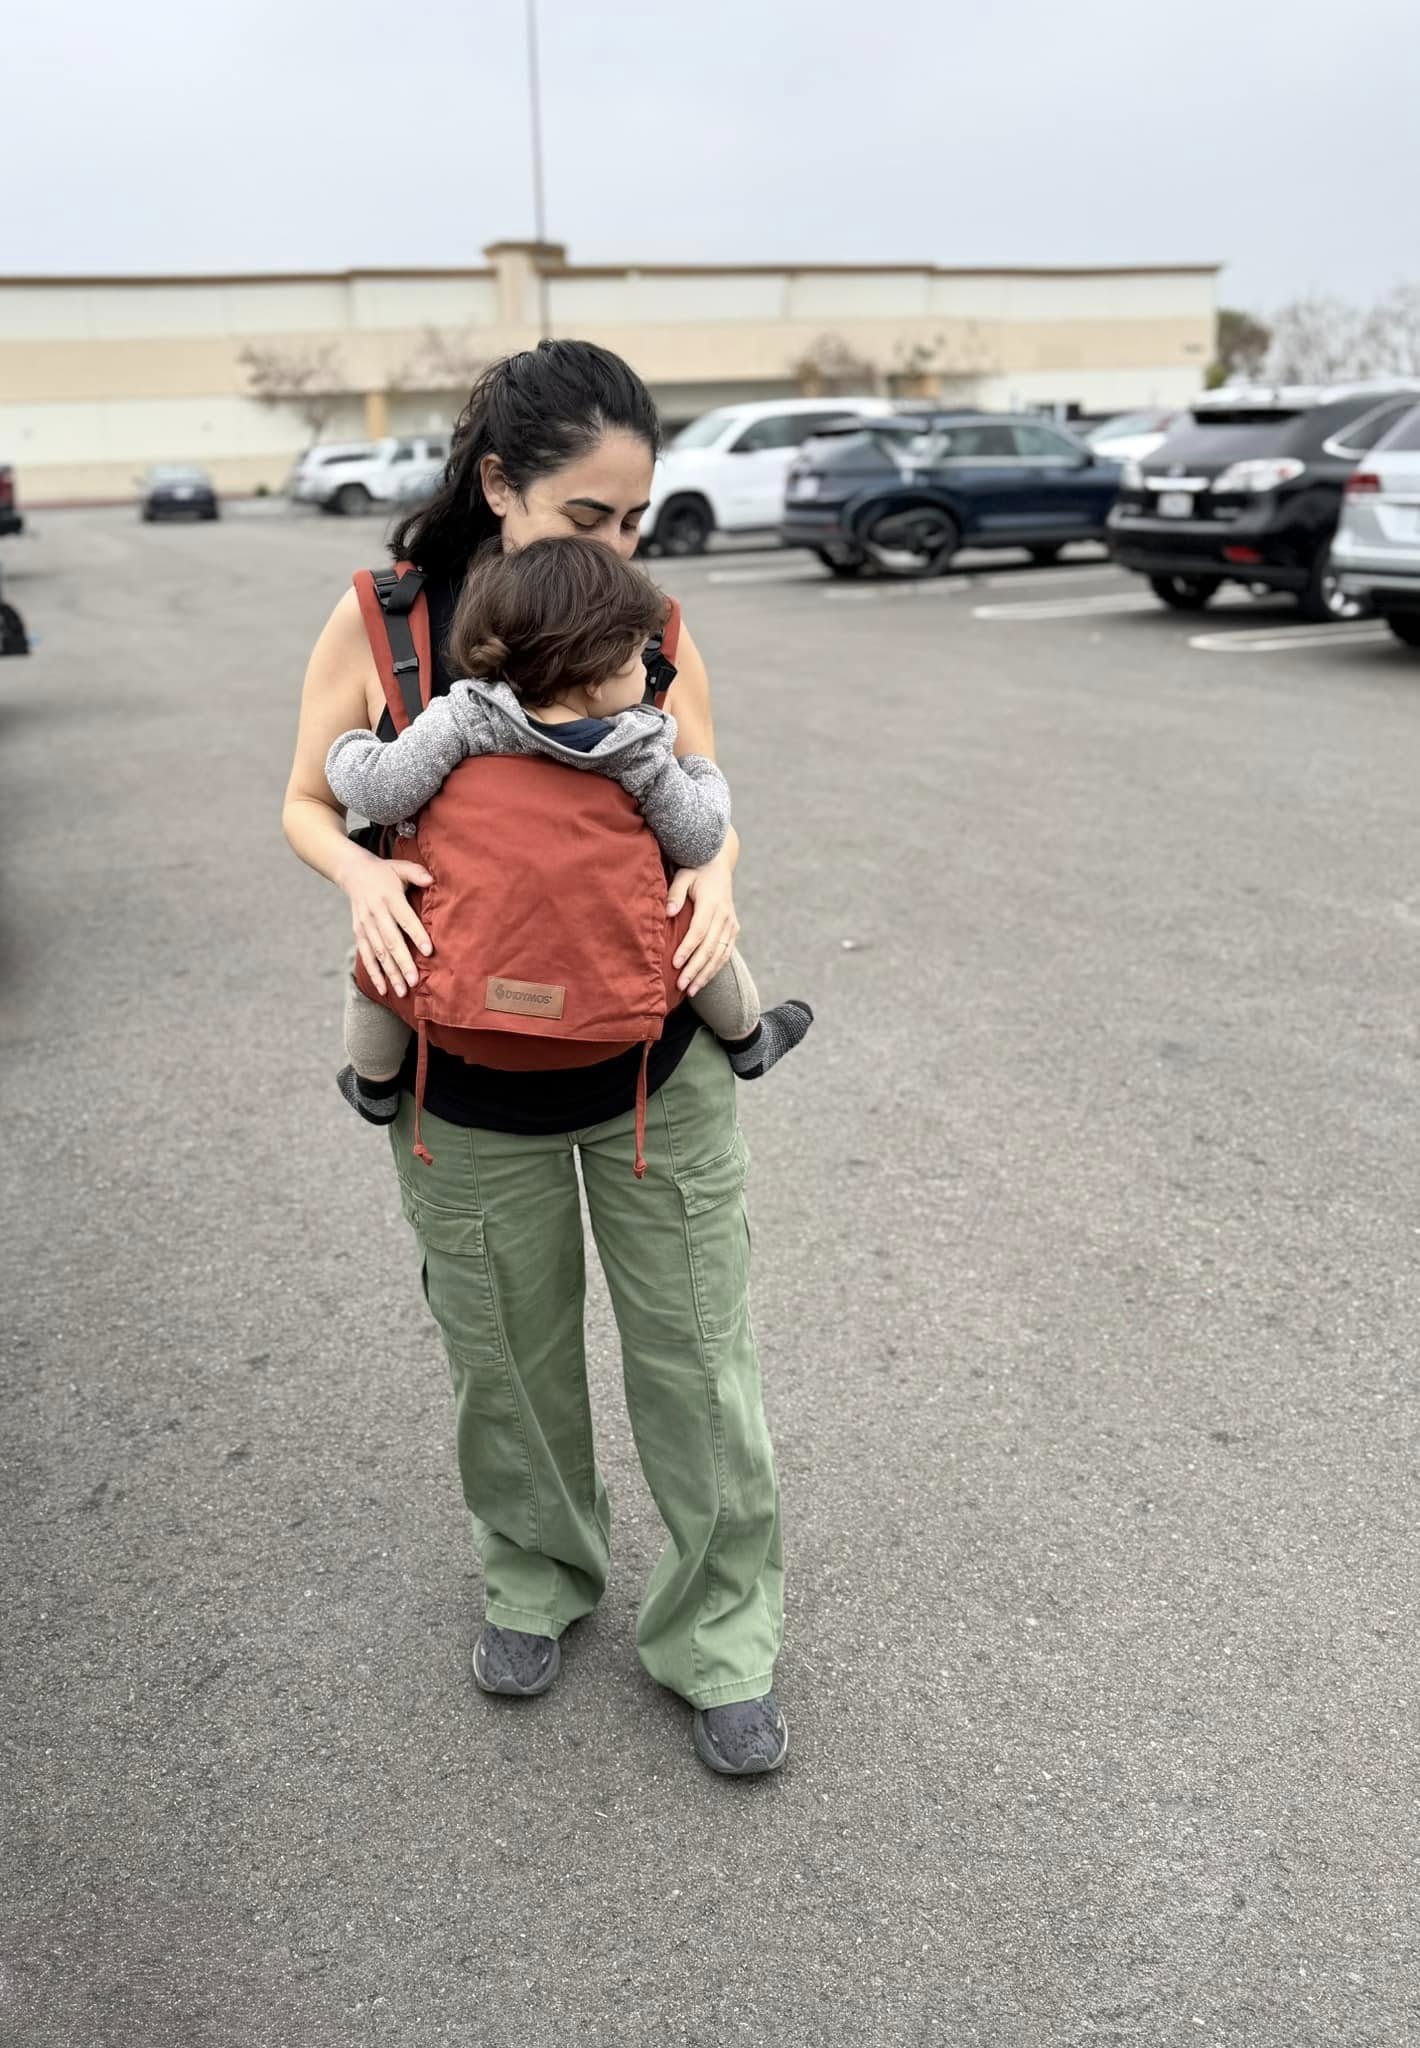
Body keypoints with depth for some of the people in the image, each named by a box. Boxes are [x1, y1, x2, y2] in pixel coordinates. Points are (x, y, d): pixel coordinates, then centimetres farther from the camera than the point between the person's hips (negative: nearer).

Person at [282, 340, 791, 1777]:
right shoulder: (382, 621, -8)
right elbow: (308, 803, 1)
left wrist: (714, 874, -18)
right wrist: (362, 875, -21)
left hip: (656, 1061, 1)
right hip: (467, 1076, 0)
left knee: (694, 1350, 7)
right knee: (508, 1354, 16)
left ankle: (719, 1640, 28)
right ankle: (536, 1578, 44)